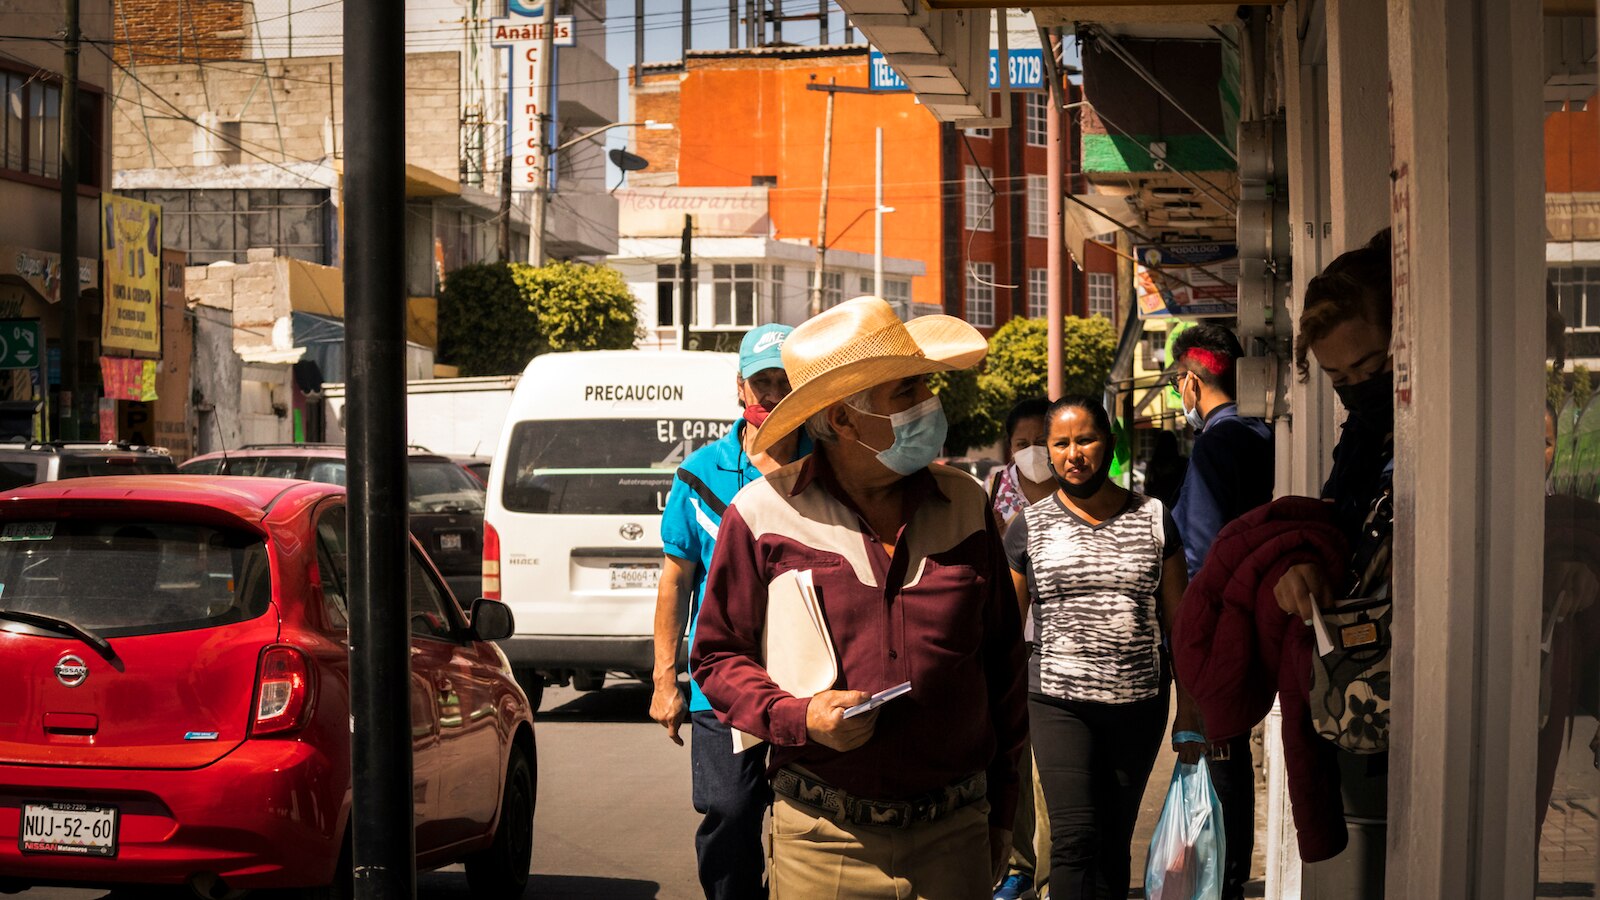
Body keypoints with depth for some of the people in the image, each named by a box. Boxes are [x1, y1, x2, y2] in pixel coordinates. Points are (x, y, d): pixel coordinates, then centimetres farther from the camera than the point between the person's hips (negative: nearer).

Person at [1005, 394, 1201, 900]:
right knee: (1074, 838, -15)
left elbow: (1179, 624, 9)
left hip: (1139, 704, 2)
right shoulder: (1030, 527, 4)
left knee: (1114, 844, 8)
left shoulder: (1153, 520, 7)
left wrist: (1188, 712, 5)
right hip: (1059, 702, -2)